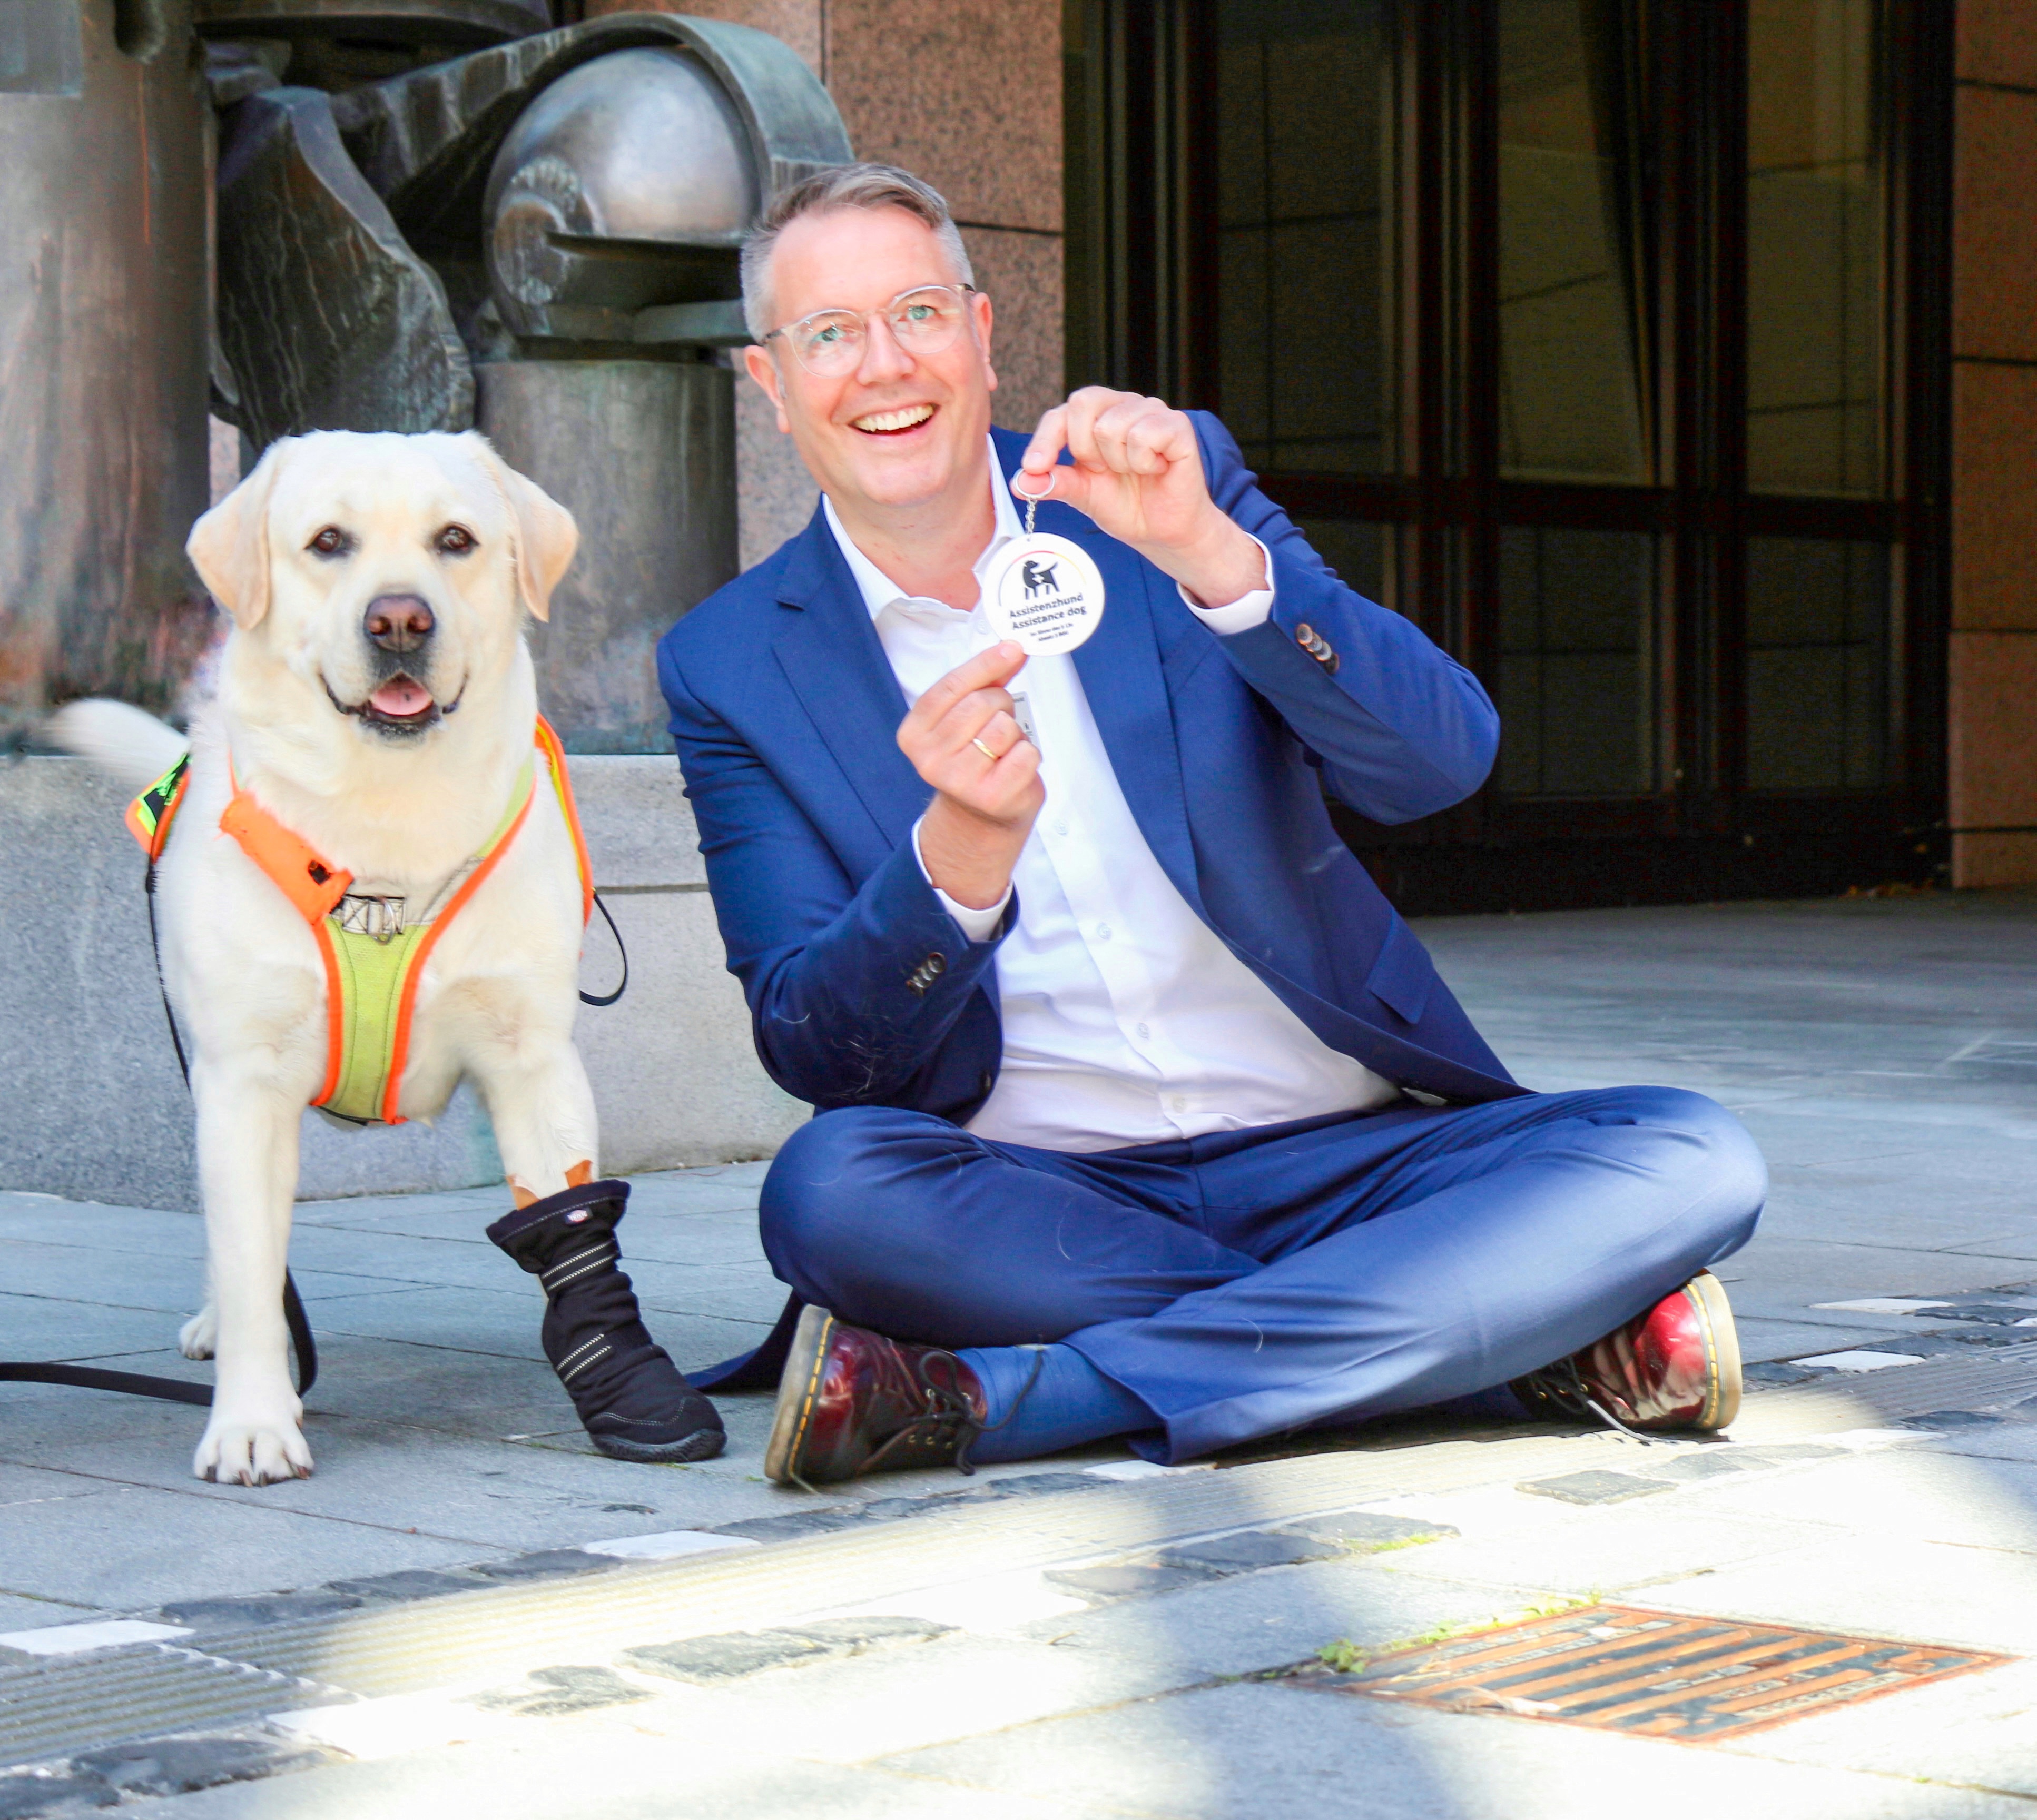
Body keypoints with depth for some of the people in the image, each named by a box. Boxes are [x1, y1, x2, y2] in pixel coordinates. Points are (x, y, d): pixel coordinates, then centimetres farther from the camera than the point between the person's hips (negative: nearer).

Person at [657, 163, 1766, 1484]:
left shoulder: (1174, 483, 6)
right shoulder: (732, 667, 4)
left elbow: (1443, 763, -7)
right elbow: (812, 1052, -5)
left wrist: (1207, 555, -23)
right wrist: (962, 845, -24)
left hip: (1339, 1156, 2)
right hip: (1031, 1198, -1)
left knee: (1688, 1161, -22)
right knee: (830, 1188, -33)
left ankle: (992, 1401, -29)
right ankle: (1532, 1334, -24)